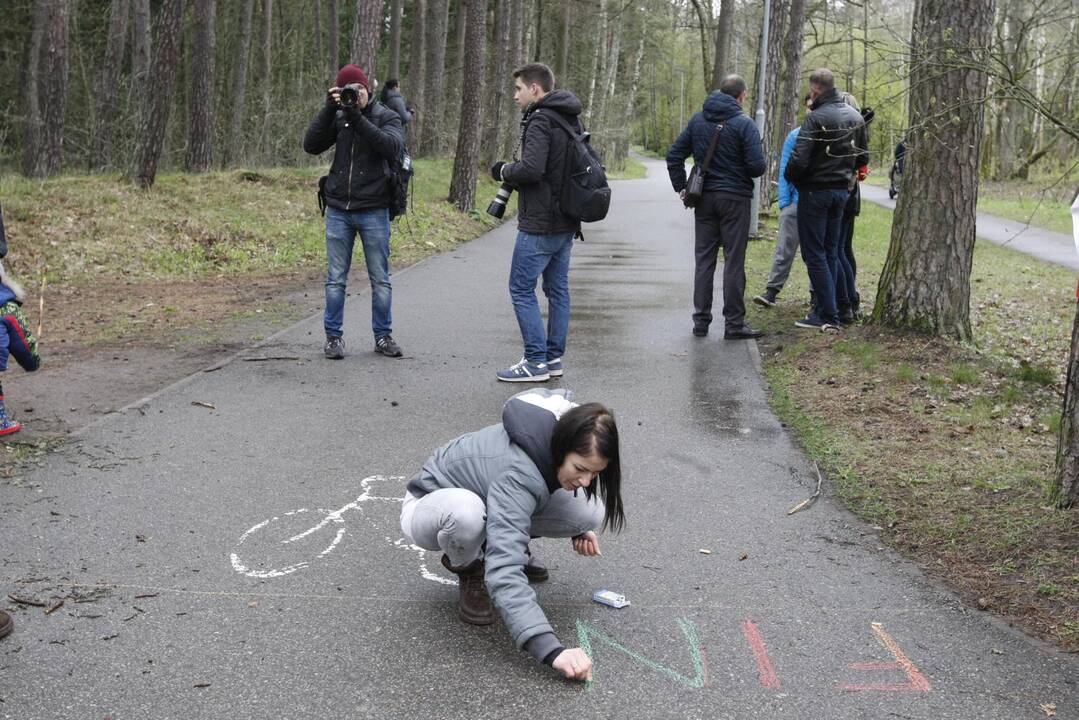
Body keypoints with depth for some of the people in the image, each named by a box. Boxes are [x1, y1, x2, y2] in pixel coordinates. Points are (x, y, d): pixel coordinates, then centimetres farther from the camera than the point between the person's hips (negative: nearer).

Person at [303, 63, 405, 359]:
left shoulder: (387, 117, 0)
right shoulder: (337, 117, 6)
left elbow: (392, 146, -19)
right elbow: (311, 145, -6)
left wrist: (356, 117, -24)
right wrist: (328, 109, -14)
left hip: (374, 211, -2)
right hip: (338, 210, 2)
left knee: (380, 279, 5)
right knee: (336, 279, 5)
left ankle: (383, 336, 16)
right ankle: (333, 336, 13)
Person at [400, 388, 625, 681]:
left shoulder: (563, 430, -19)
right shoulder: (518, 476, -41)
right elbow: (503, 573, -48)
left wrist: (580, 529, -5)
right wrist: (551, 650, -55)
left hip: (492, 506, 6)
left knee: (590, 513, -17)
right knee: (467, 512, -44)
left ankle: (510, 541, 9)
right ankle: (468, 570, -9)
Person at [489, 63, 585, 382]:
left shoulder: (540, 121, -15)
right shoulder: (571, 119, 13)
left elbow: (531, 169, -27)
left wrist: (503, 171, -6)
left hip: (539, 224, -9)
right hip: (566, 222, 9)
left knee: (522, 289, -2)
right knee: (557, 289, 12)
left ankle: (536, 361, -2)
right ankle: (554, 358, 18)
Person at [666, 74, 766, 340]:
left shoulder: (697, 120, 6)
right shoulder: (744, 124, -9)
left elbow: (674, 155, 6)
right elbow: (757, 166, -14)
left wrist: (681, 188, 10)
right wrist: (748, 173, 8)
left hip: (704, 199, 4)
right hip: (735, 199, -4)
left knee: (704, 259, 9)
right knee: (733, 261, 1)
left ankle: (701, 320, 11)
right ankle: (734, 323, 4)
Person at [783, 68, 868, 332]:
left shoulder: (816, 117, -17)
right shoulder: (855, 117, 8)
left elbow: (799, 159, -22)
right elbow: (863, 157, 16)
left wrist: (790, 177, -3)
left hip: (815, 191, -7)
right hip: (842, 191, 7)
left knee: (815, 254, -2)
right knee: (830, 253, 14)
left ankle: (829, 315, -5)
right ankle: (823, 310, 16)